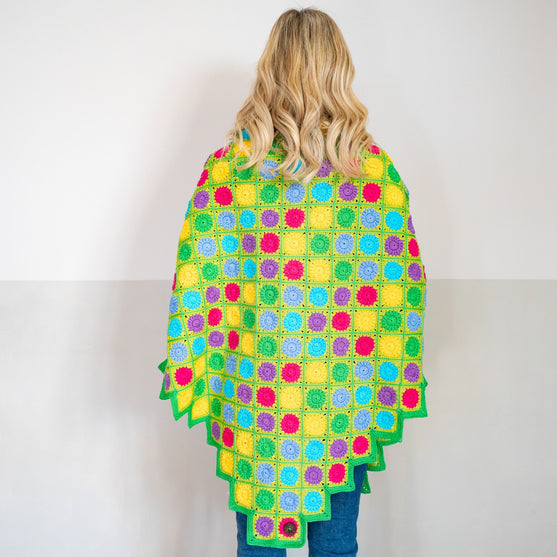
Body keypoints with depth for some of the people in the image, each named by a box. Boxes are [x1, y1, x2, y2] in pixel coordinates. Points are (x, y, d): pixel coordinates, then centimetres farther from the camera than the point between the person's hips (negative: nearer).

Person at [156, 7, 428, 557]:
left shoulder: (228, 166, -8)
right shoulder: (375, 168, -6)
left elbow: (197, 278, -5)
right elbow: (402, 283, -3)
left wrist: (194, 375, 5)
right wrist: (396, 387, 8)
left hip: (255, 397, 0)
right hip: (347, 407, 1)